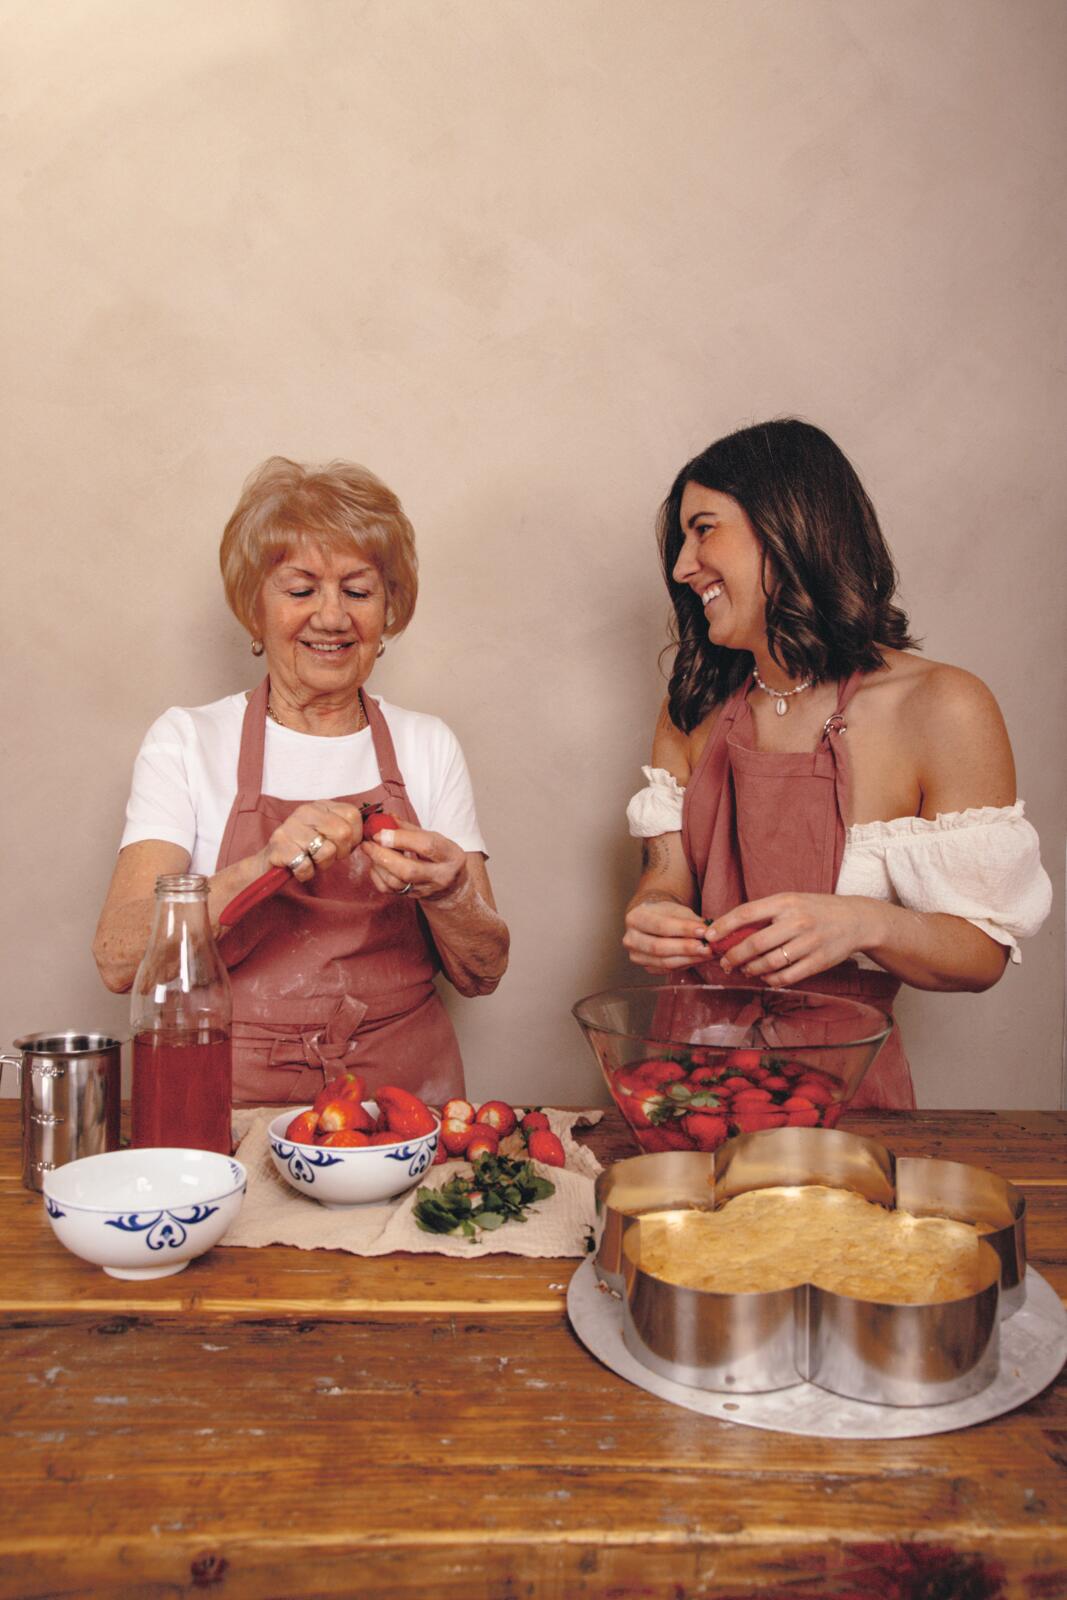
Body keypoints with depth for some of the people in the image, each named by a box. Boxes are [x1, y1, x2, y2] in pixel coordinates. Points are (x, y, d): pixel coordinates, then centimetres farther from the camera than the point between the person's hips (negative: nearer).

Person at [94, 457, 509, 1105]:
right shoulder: (187, 741, 3)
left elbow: (483, 974, 5)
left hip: (406, 1093, 2)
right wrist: (260, 871, -23)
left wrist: (448, 891, -15)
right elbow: (120, 961, -9)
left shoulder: (428, 746, 8)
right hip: (237, 1095, -1)